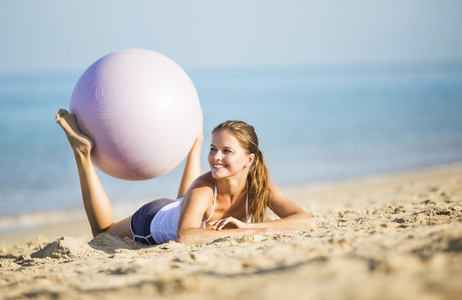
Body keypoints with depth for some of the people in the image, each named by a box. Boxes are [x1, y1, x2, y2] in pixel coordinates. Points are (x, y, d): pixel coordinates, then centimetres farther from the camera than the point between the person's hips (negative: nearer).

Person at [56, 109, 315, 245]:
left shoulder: (261, 189, -34)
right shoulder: (203, 189, -45)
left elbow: (308, 222, -44)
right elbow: (185, 236, -59)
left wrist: (250, 226, -54)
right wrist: (241, 233, -60)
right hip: (154, 220, -4)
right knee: (102, 231, 24)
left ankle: (194, 140, 53)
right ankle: (83, 150, 24)